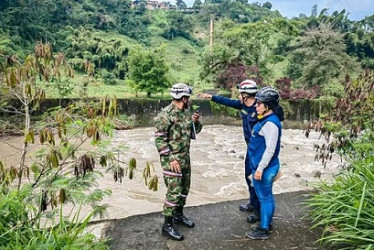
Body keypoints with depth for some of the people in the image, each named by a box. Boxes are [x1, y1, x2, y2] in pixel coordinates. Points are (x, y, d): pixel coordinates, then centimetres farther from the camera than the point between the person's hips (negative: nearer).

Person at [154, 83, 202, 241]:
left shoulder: (186, 112, 7)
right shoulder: (166, 114, -17)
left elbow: (194, 132, 17)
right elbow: (159, 139, -18)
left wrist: (195, 122, -4)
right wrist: (170, 158, -21)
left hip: (185, 157, 8)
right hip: (172, 159, -8)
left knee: (184, 187, 17)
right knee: (174, 192, -5)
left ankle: (179, 215, 36)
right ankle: (167, 226, 8)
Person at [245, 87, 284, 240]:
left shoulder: (271, 123, -22)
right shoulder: (266, 120, 10)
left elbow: (270, 149, -24)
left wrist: (260, 169, -22)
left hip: (265, 168, -10)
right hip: (262, 166, 10)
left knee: (264, 197, 3)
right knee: (266, 196, 19)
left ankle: (263, 230, 16)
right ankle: (266, 224, 35)